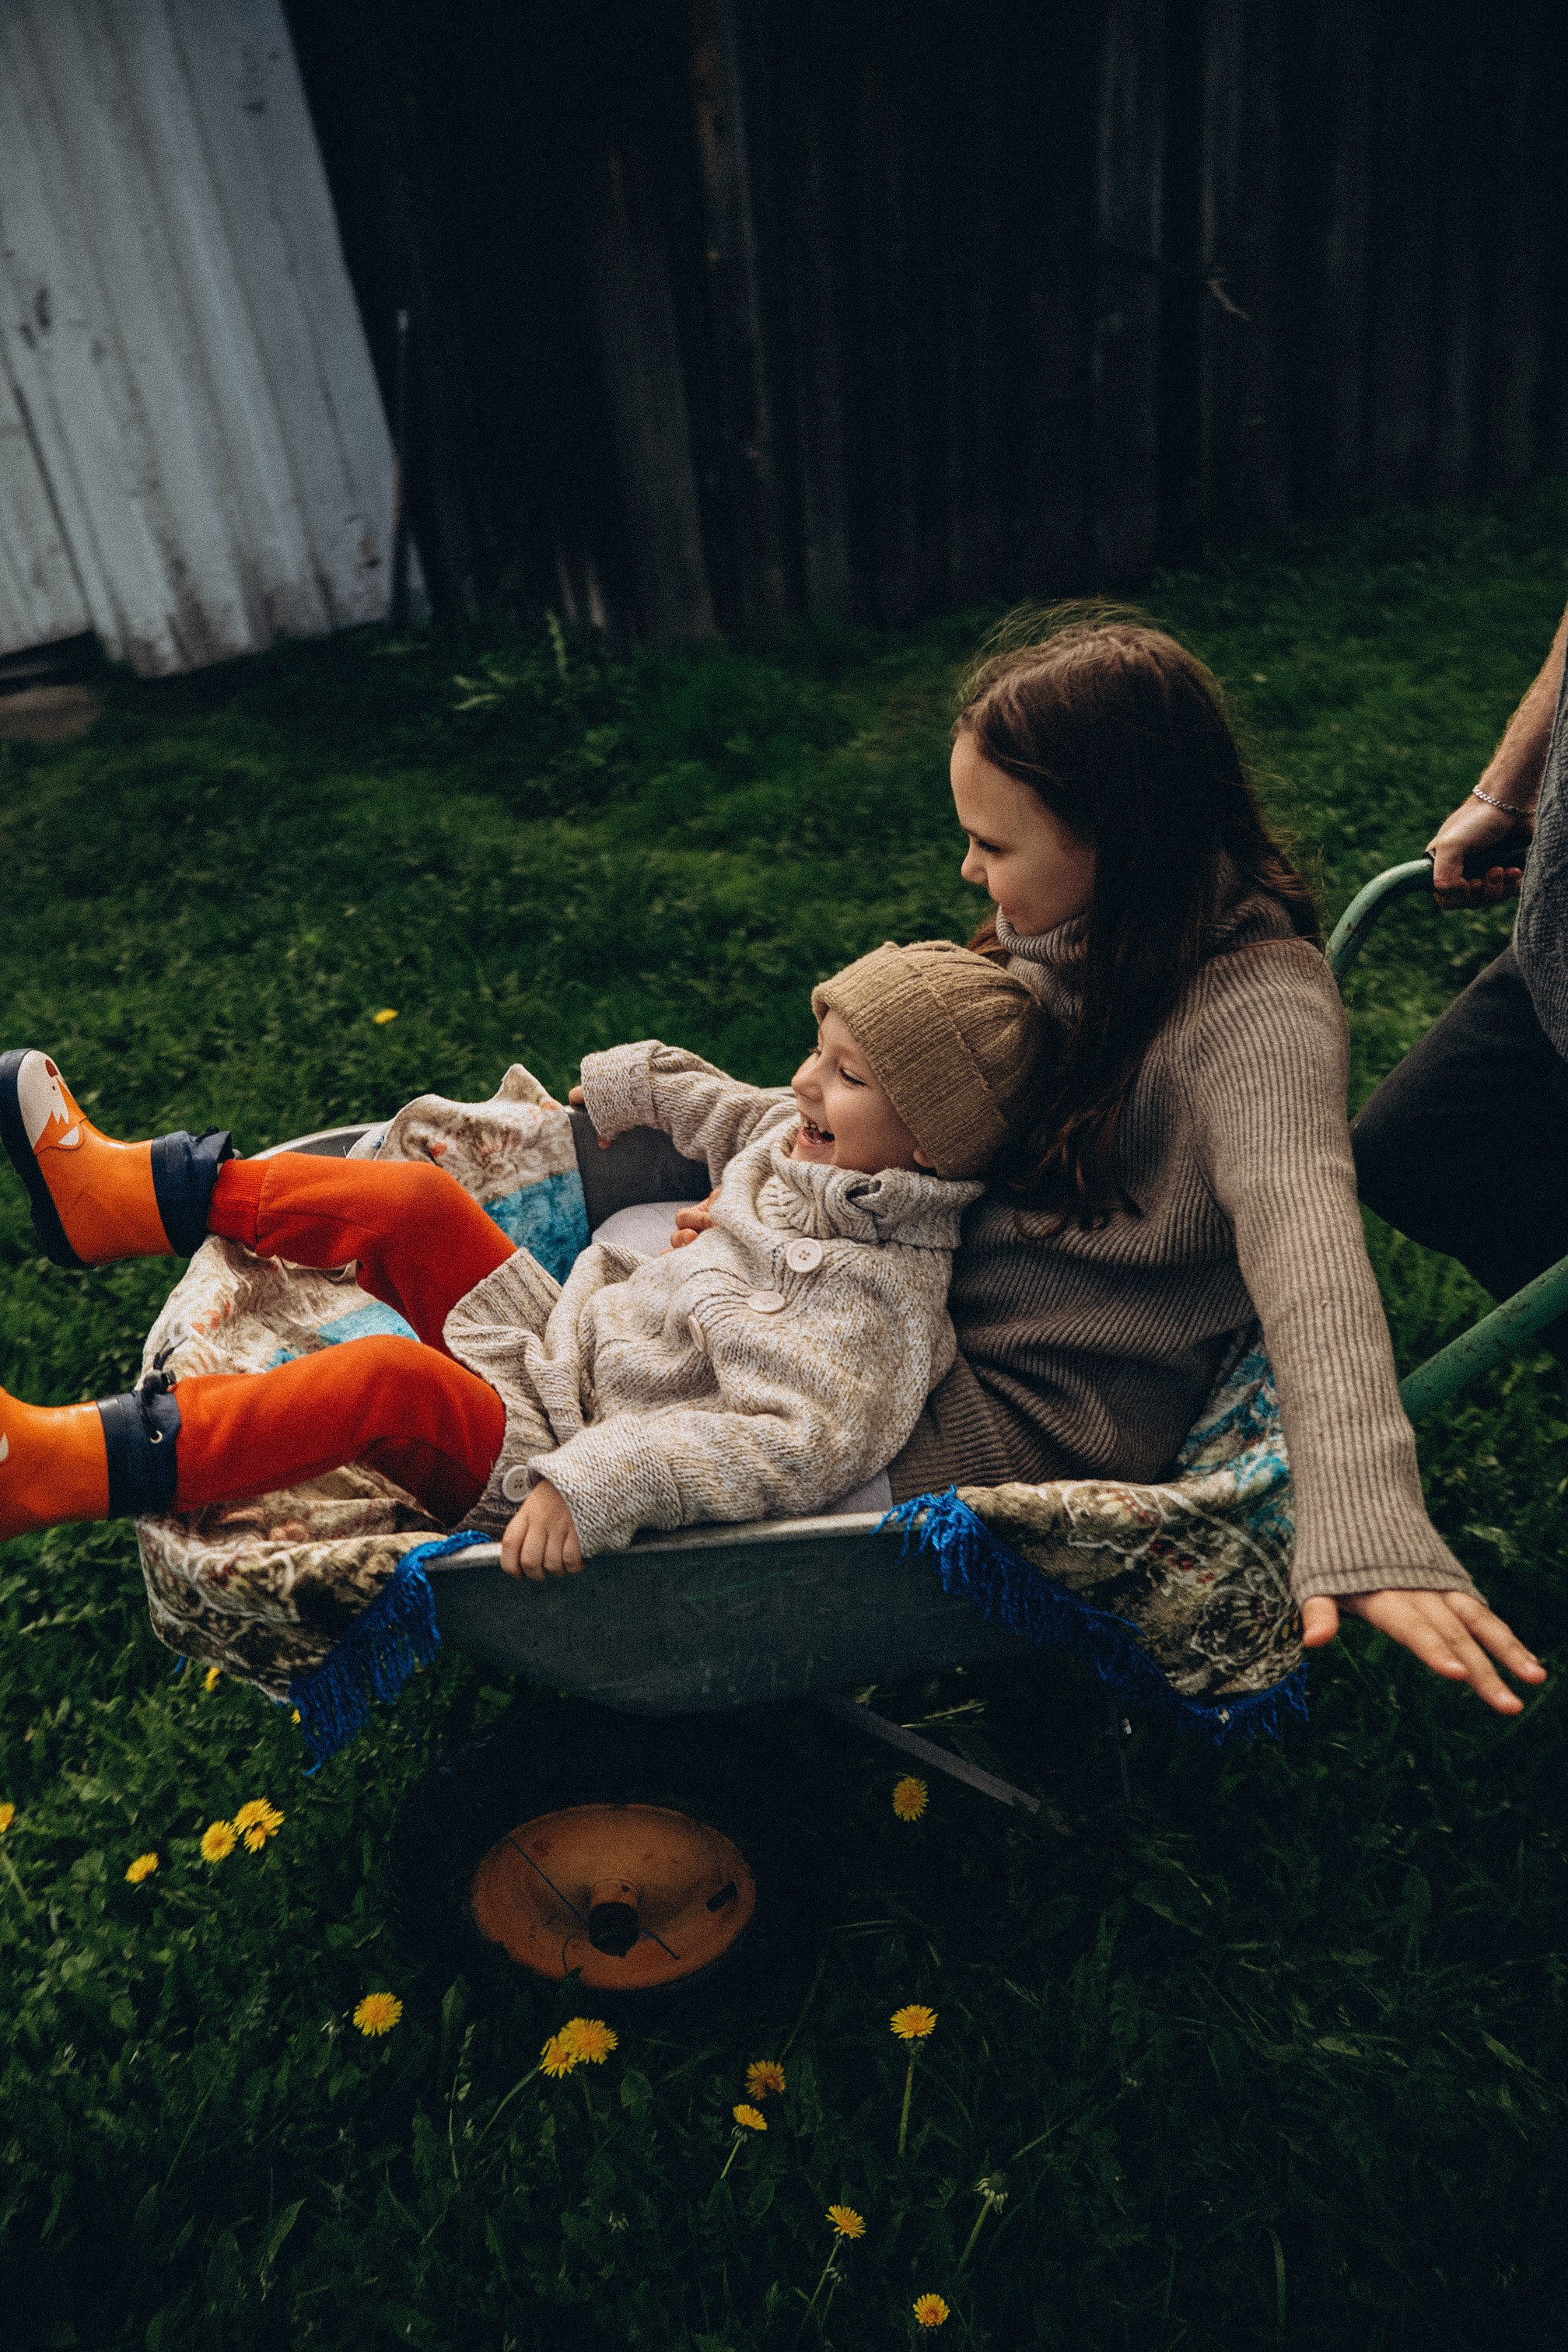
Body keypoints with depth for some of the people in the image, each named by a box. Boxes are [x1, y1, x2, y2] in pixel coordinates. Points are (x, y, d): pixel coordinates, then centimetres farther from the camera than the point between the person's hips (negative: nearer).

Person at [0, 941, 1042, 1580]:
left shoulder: (876, 1301, -26)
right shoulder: (819, 1141, 0)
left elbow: (792, 1450, -37)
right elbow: (740, 1115, 22)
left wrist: (592, 1489, -43)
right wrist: (634, 1084, 30)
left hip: (553, 1461, -9)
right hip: (571, 1348, 9)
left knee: (388, 1381, -31)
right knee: (413, 1202, 2)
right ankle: (118, 1191, 10)